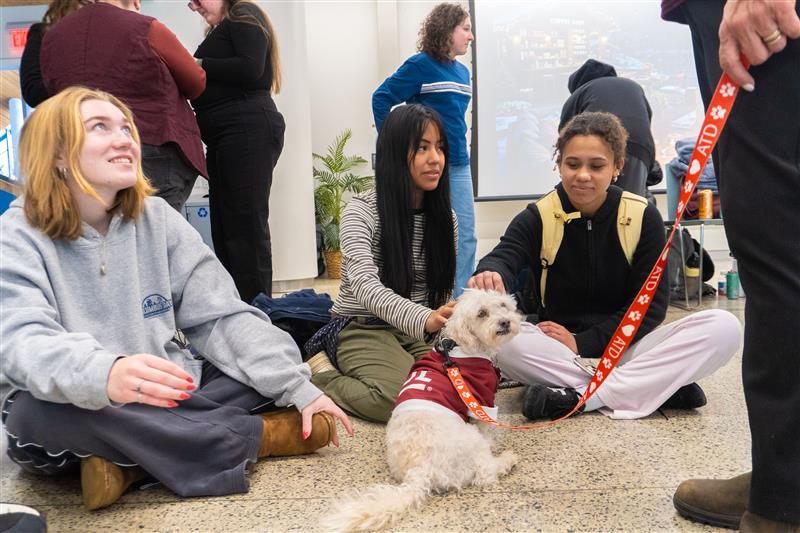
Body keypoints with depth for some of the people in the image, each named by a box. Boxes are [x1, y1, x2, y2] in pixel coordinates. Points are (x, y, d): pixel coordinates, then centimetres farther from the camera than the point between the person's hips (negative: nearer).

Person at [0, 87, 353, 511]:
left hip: (163, 397, 4)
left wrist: (298, 388, -15)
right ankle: (254, 437, -23)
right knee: (40, 408, -37)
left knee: (274, 360, -10)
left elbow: (221, 316, -3)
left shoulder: (157, 218, 1)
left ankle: (130, 463, -24)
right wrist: (103, 373, -51)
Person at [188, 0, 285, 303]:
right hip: (225, 139, 10)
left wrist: (200, 64, -8)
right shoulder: (221, 30, 25)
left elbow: (250, 69, -16)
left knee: (246, 228, -11)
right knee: (224, 231, 7)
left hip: (248, 131, -10)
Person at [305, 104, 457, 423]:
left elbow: (443, 292, 8)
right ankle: (321, 376, -3)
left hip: (419, 333, 5)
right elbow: (364, 285, -26)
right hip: (362, 328, -5)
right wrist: (424, 319, -43)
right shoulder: (361, 211, -11)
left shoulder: (445, 217, 5)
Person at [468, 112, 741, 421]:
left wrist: (583, 342, -16)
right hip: (557, 352, 0)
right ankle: (658, 389, -28)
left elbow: (650, 303, -5)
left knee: (724, 327, -22)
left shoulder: (643, 217, -2)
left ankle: (579, 396, -28)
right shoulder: (537, 218, -3)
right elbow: (503, 257, -23)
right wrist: (490, 276, -49)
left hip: (625, 346, 1)